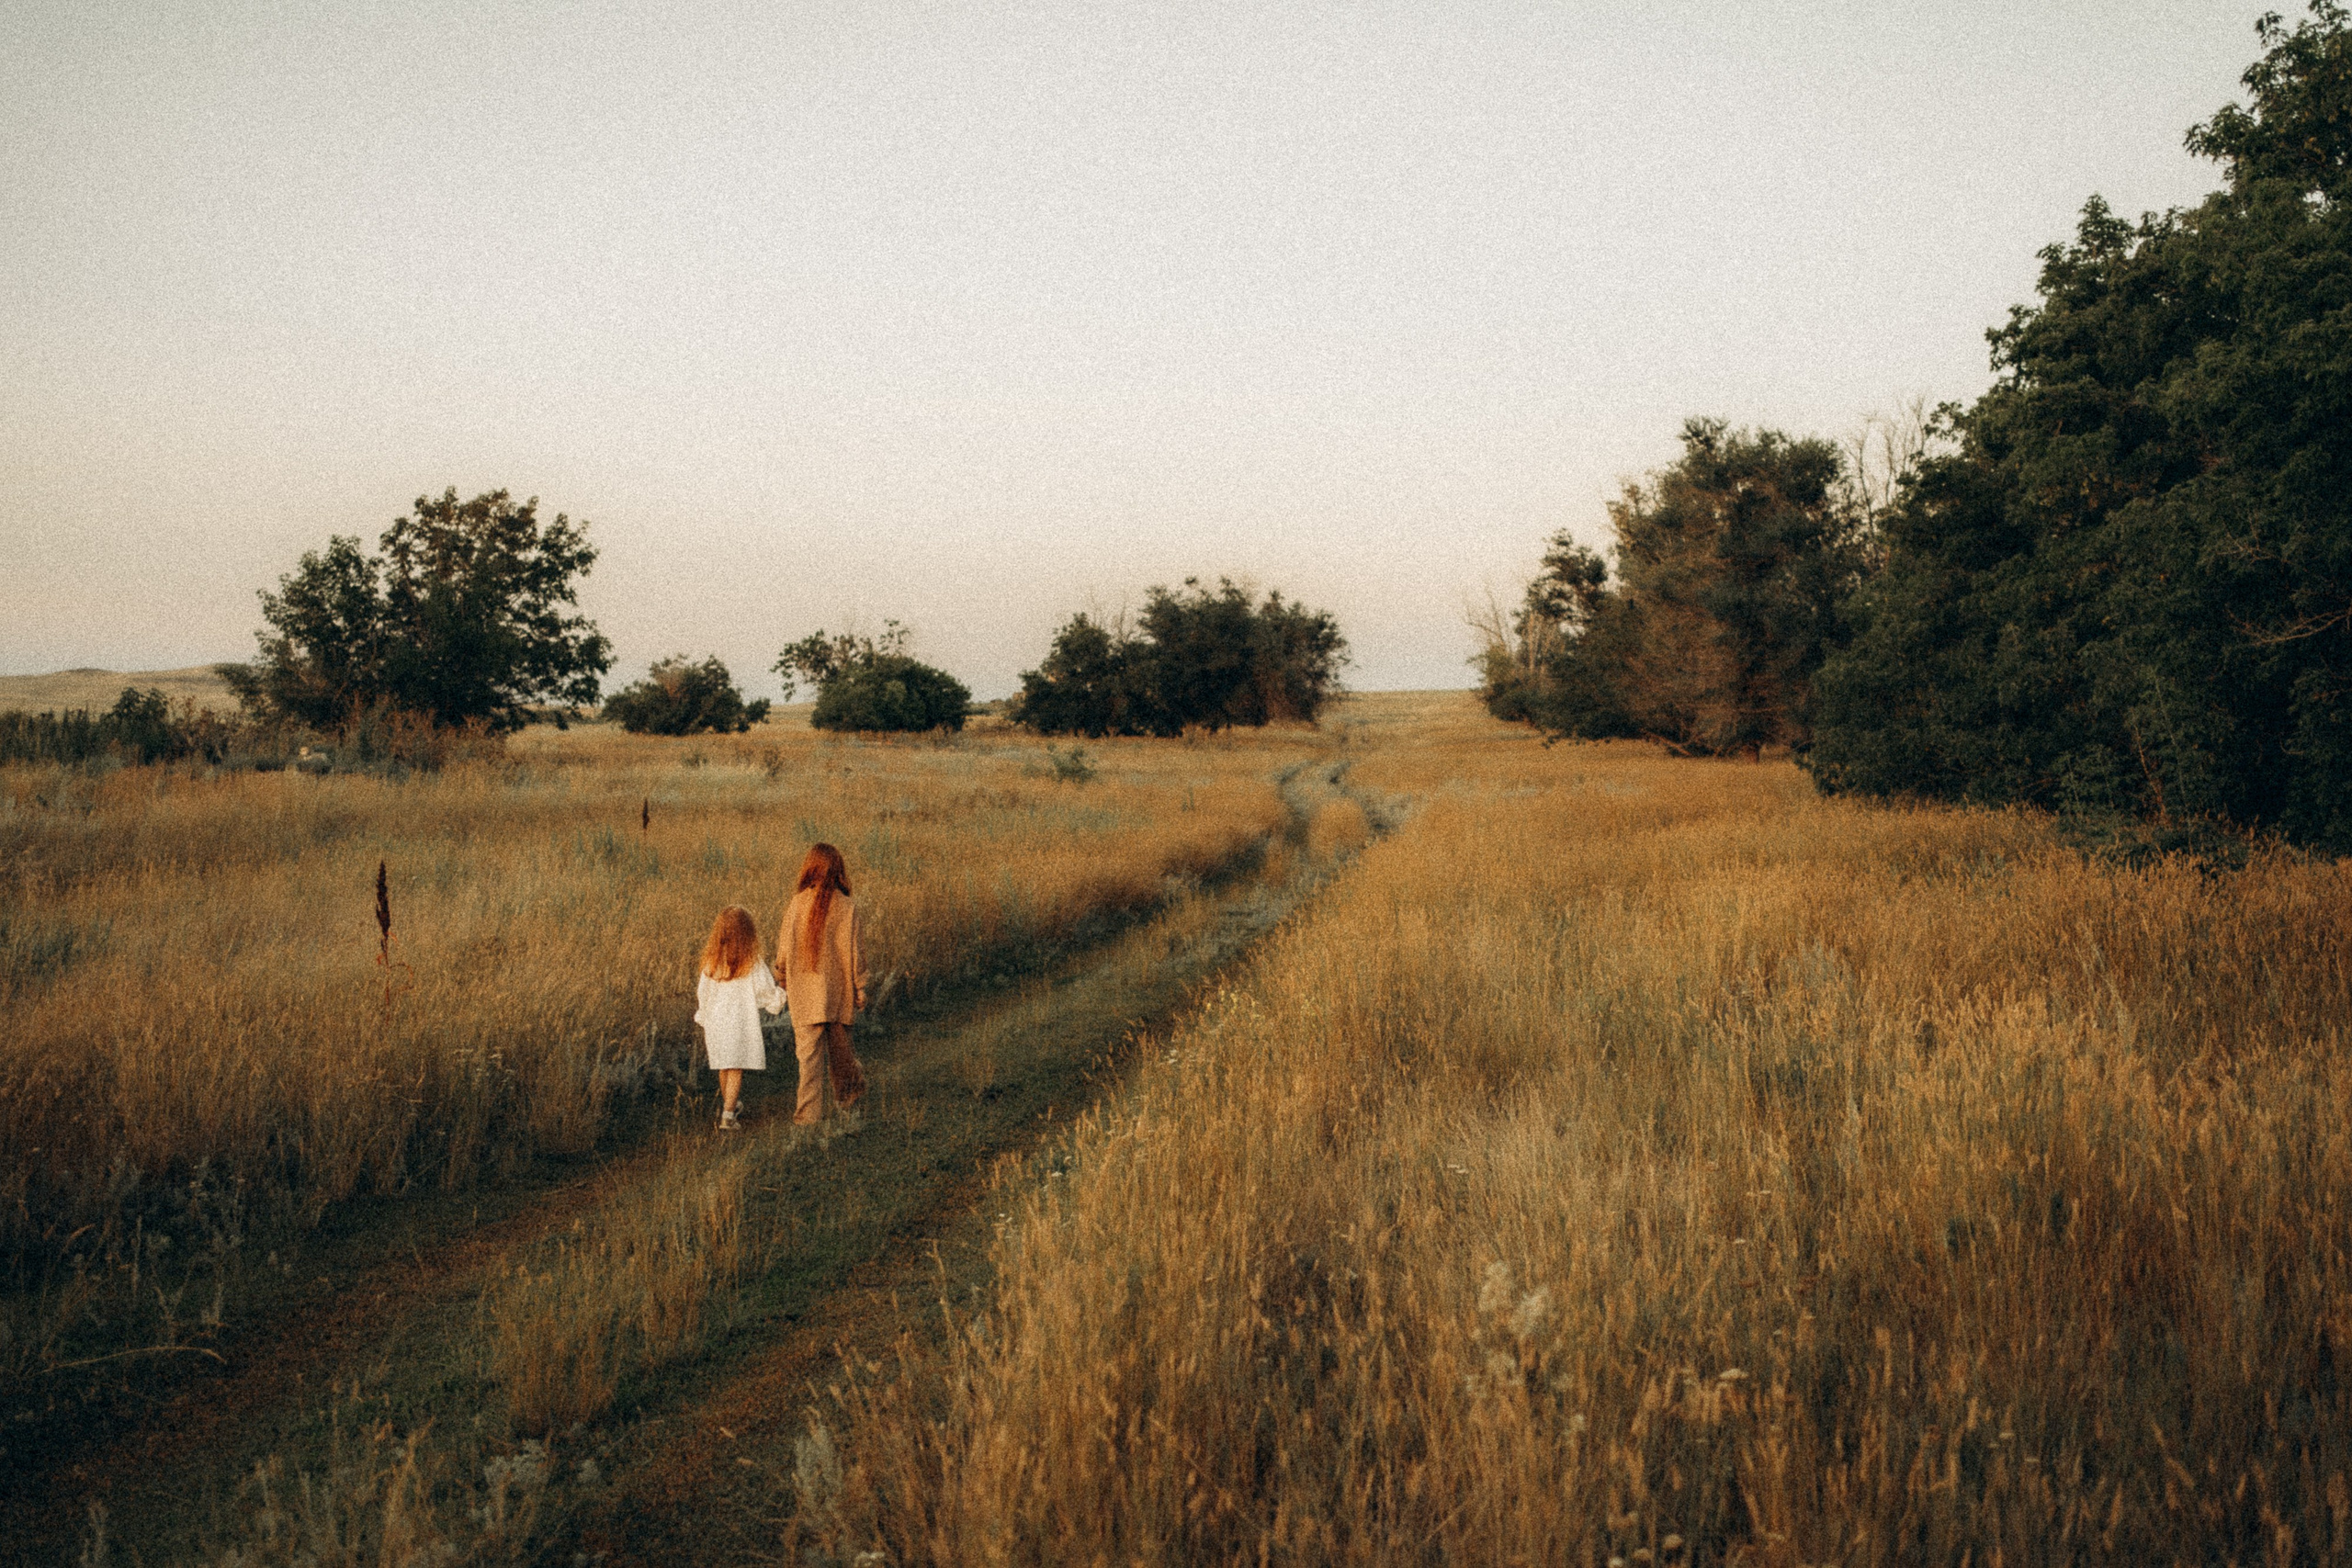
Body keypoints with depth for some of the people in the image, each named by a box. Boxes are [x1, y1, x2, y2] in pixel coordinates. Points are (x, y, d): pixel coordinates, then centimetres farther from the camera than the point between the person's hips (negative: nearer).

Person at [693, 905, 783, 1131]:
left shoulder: (711, 961, -2)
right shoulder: (752, 964, -12)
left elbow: (702, 993, 7)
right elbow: (767, 993, -5)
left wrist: (703, 1023, 19)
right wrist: (780, 997, 17)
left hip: (715, 1022, 4)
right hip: (741, 1023, -4)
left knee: (724, 1068, 19)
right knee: (736, 1070, 0)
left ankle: (726, 1109, 35)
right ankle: (727, 1116, -7)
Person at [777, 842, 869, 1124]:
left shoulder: (796, 905, -6)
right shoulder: (847, 907, -9)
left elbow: (785, 950, 0)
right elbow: (854, 951, -6)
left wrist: (783, 983, 15)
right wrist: (860, 989, 3)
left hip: (804, 992, 0)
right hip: (839, 993, 0)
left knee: (809, 1052, 2)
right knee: (838, 1047, 19)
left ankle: (810, 1110, 0)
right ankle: (847, 1092, 38)